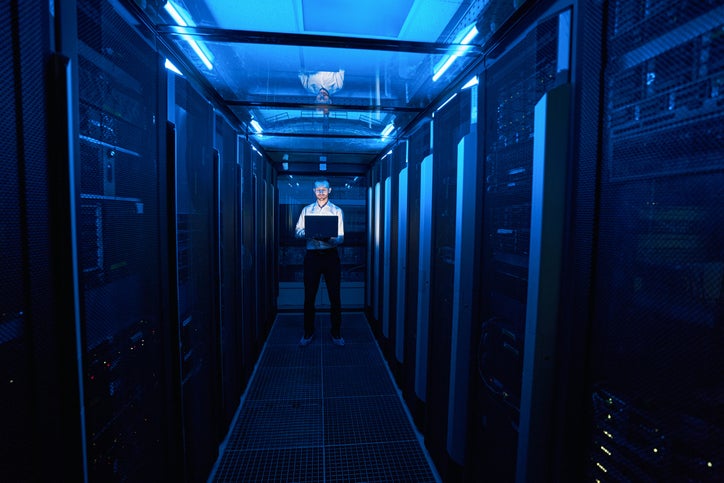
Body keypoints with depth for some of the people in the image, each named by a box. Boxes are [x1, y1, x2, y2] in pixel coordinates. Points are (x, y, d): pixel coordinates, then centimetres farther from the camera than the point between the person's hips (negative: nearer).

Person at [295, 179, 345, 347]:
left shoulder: (337, 211, 5)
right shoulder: (306, 210, 11)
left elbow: (341, 237, -4)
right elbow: (298, 232, 3)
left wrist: (329, 239, -25)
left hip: (331, 256, -1)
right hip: (312, 256, 1)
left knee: (335, 296, 4)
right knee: (309, 296, 6)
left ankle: (336, 332, 18)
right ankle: (308, 332, 21)